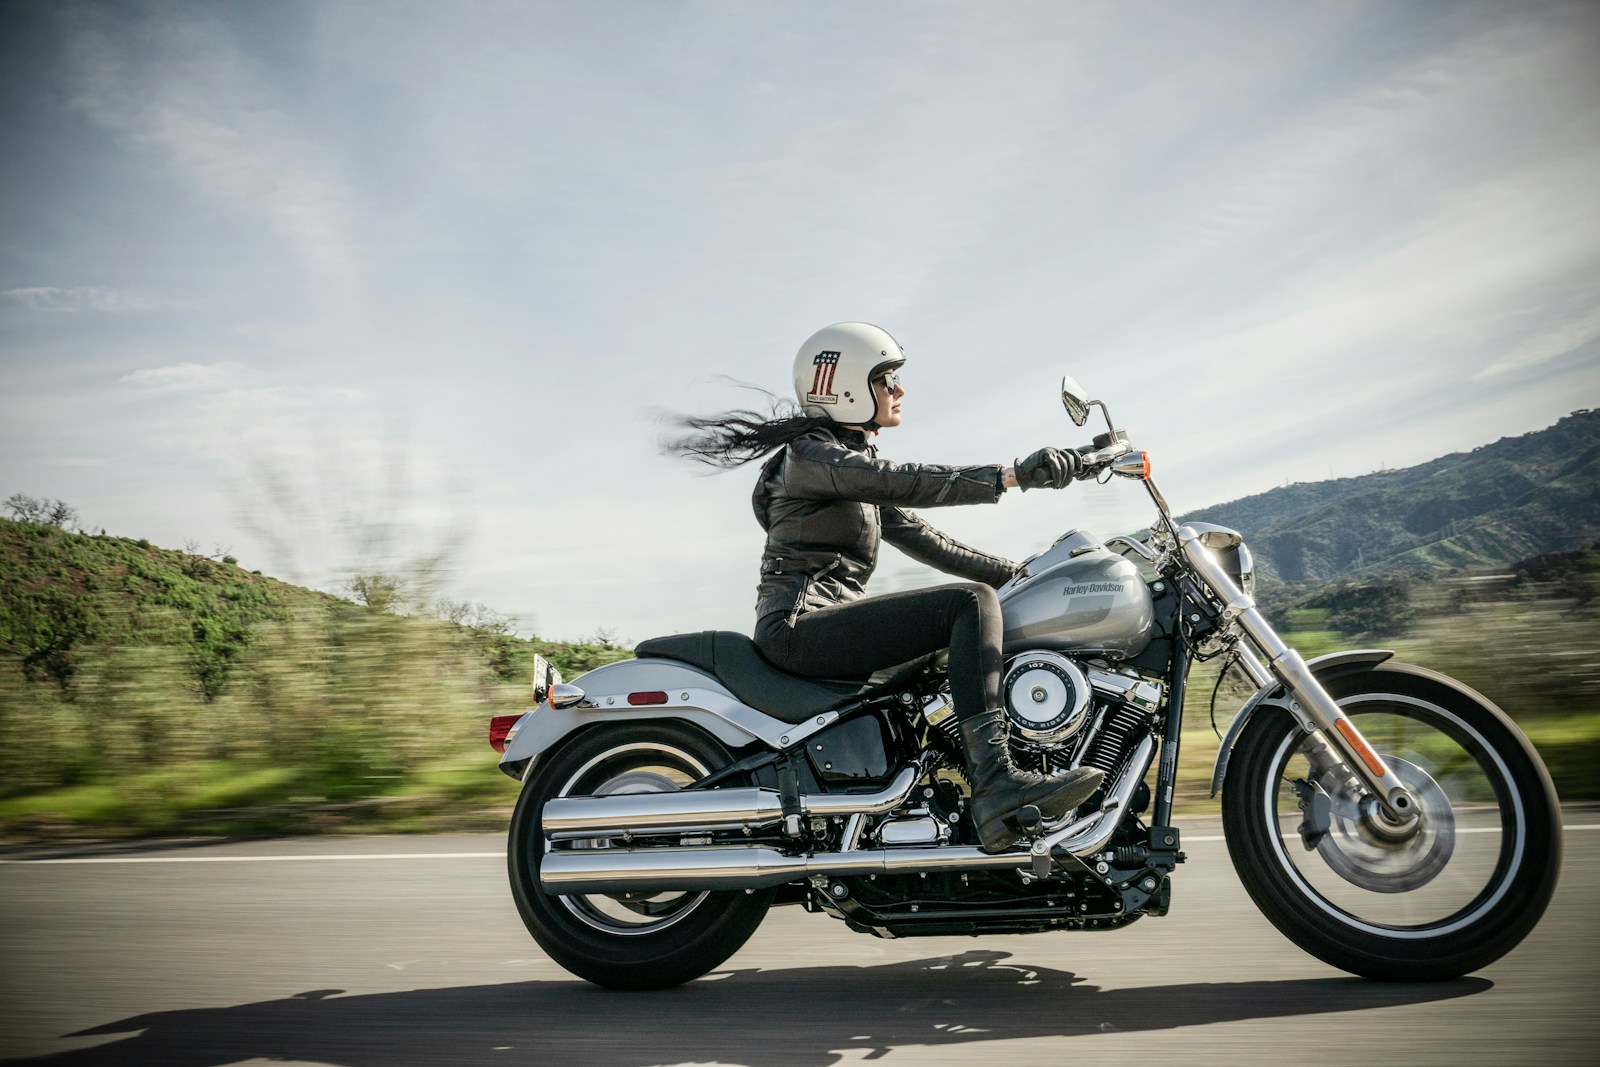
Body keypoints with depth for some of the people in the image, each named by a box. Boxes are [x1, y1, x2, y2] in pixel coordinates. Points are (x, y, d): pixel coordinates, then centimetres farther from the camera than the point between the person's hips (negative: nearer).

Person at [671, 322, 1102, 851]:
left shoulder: (859, 461, 23)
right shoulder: (810, 454, -6)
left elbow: (921, 539, 20)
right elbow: (897, 481, -25)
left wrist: (1018, 572, 12)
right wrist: (1012, 475, -33)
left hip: (834, 625, 10)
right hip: (799, 624, -10)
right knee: (971, 602, -20)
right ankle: (996, 783, -30)